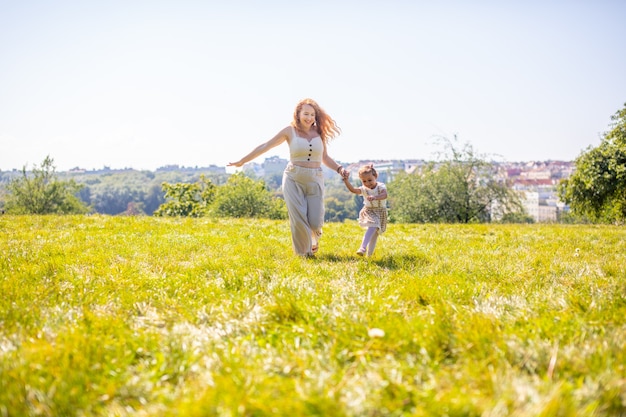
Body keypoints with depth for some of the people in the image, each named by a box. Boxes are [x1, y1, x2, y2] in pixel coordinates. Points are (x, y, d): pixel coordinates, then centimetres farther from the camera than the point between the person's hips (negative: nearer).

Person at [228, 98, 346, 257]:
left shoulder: (319, 132, 7)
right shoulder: (290, 131, 0)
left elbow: (325, 157, 17)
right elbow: (265, 146, 3)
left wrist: (339, 168, -1)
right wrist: (242, 161, 5)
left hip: (315, 180, 2)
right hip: (294, 179, -2)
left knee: (315, 222, -4)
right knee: (298, 219, -6)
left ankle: (314, 239, 33)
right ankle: (303, 253, 14)